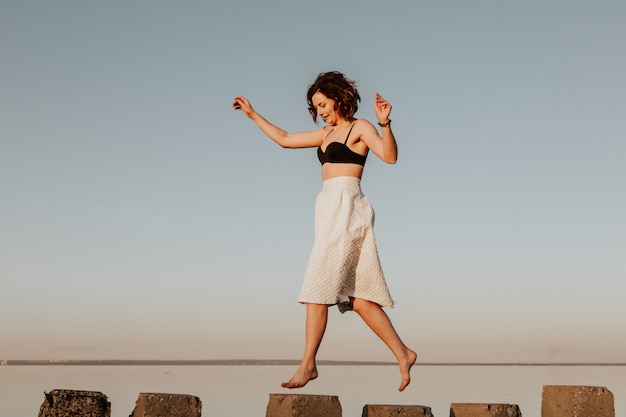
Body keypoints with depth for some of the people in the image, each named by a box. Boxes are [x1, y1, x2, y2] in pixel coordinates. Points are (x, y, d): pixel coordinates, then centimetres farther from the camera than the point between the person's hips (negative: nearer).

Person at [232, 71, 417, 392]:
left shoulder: (360, 128, 0)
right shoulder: (328, 133, 23)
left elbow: (390, 156, -17)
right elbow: (284, 139, 31)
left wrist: (384, 123, -32)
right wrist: (252, 115, 33)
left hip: (346, 208, -8)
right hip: (330, 210, 8)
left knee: (318, 287, -11)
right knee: (354, 294, 4)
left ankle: (308, 363, -9)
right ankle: (402, 354, 7)